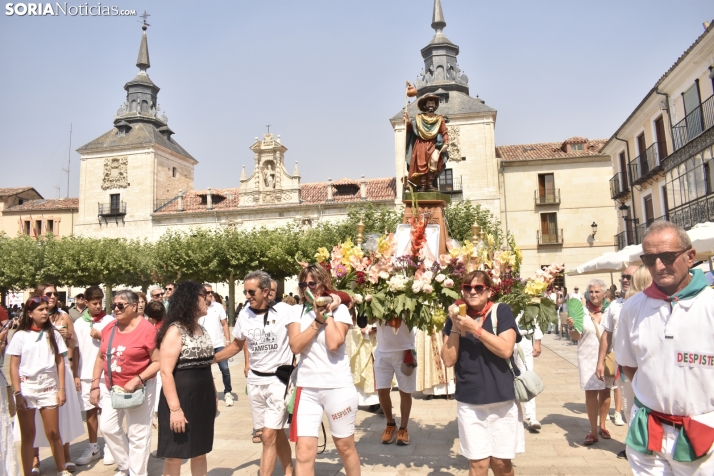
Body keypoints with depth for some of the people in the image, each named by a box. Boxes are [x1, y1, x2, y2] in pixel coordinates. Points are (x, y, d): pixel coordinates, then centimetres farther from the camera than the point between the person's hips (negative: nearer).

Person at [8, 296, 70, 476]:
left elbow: (60, 362, 5)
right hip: (27, 389, -1)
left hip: (49, 388, 1)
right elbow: (13, 366, -2)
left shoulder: (53, 334, 5)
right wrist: (17, 393, -9)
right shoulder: (20, 336, -1)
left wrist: (62, 389, 0)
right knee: (28, 435, 6)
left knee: (53, 434, 6)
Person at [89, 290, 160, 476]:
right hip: (111, 388, 7)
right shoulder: (109, 328, 2)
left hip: (138, 389, -6)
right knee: (108, 428, 15)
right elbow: (100, 357, 11)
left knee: (137, 435, 5)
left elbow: (158, 362, -17)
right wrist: (95, 385, 7)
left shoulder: (146, 329, -17)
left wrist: (137, 381, -26)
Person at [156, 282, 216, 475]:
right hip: (181, 400, -7)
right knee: (174, 456, 6)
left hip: (202, 400, 7)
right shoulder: (175, 331, -13)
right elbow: (166, 372, -19)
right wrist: (175, 408, -23)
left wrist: (214, 396, 16)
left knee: (200, 452, 15)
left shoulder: (203, 331, 10)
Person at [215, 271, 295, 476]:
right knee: (276, 433, 15)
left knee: (268, 436, -7)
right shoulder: (244, 315, 0)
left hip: (279, 379, -5)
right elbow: (236, 346, 12)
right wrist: (209, 359, 4)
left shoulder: (284, 311, -14)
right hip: (255, 380, 5)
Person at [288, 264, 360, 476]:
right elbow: (295, 346, -10)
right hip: (307, 388, 2)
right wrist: (318, 320, -15)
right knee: (304, 452, -2)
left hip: (338, 387, -2)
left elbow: (334, 343, -19)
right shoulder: (298, 311, 3)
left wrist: (328, 313, -12)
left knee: (345, 446, 15)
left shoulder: (340, 309, -5)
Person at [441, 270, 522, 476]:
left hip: (502, 400, -1)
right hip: (468, 402, 2)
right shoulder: (456, 317, 3)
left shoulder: (501, 311, -5)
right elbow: (448, 360, -3)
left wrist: (474, 328, -22)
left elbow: (505, 350, -17)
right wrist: (455, 327, -14)